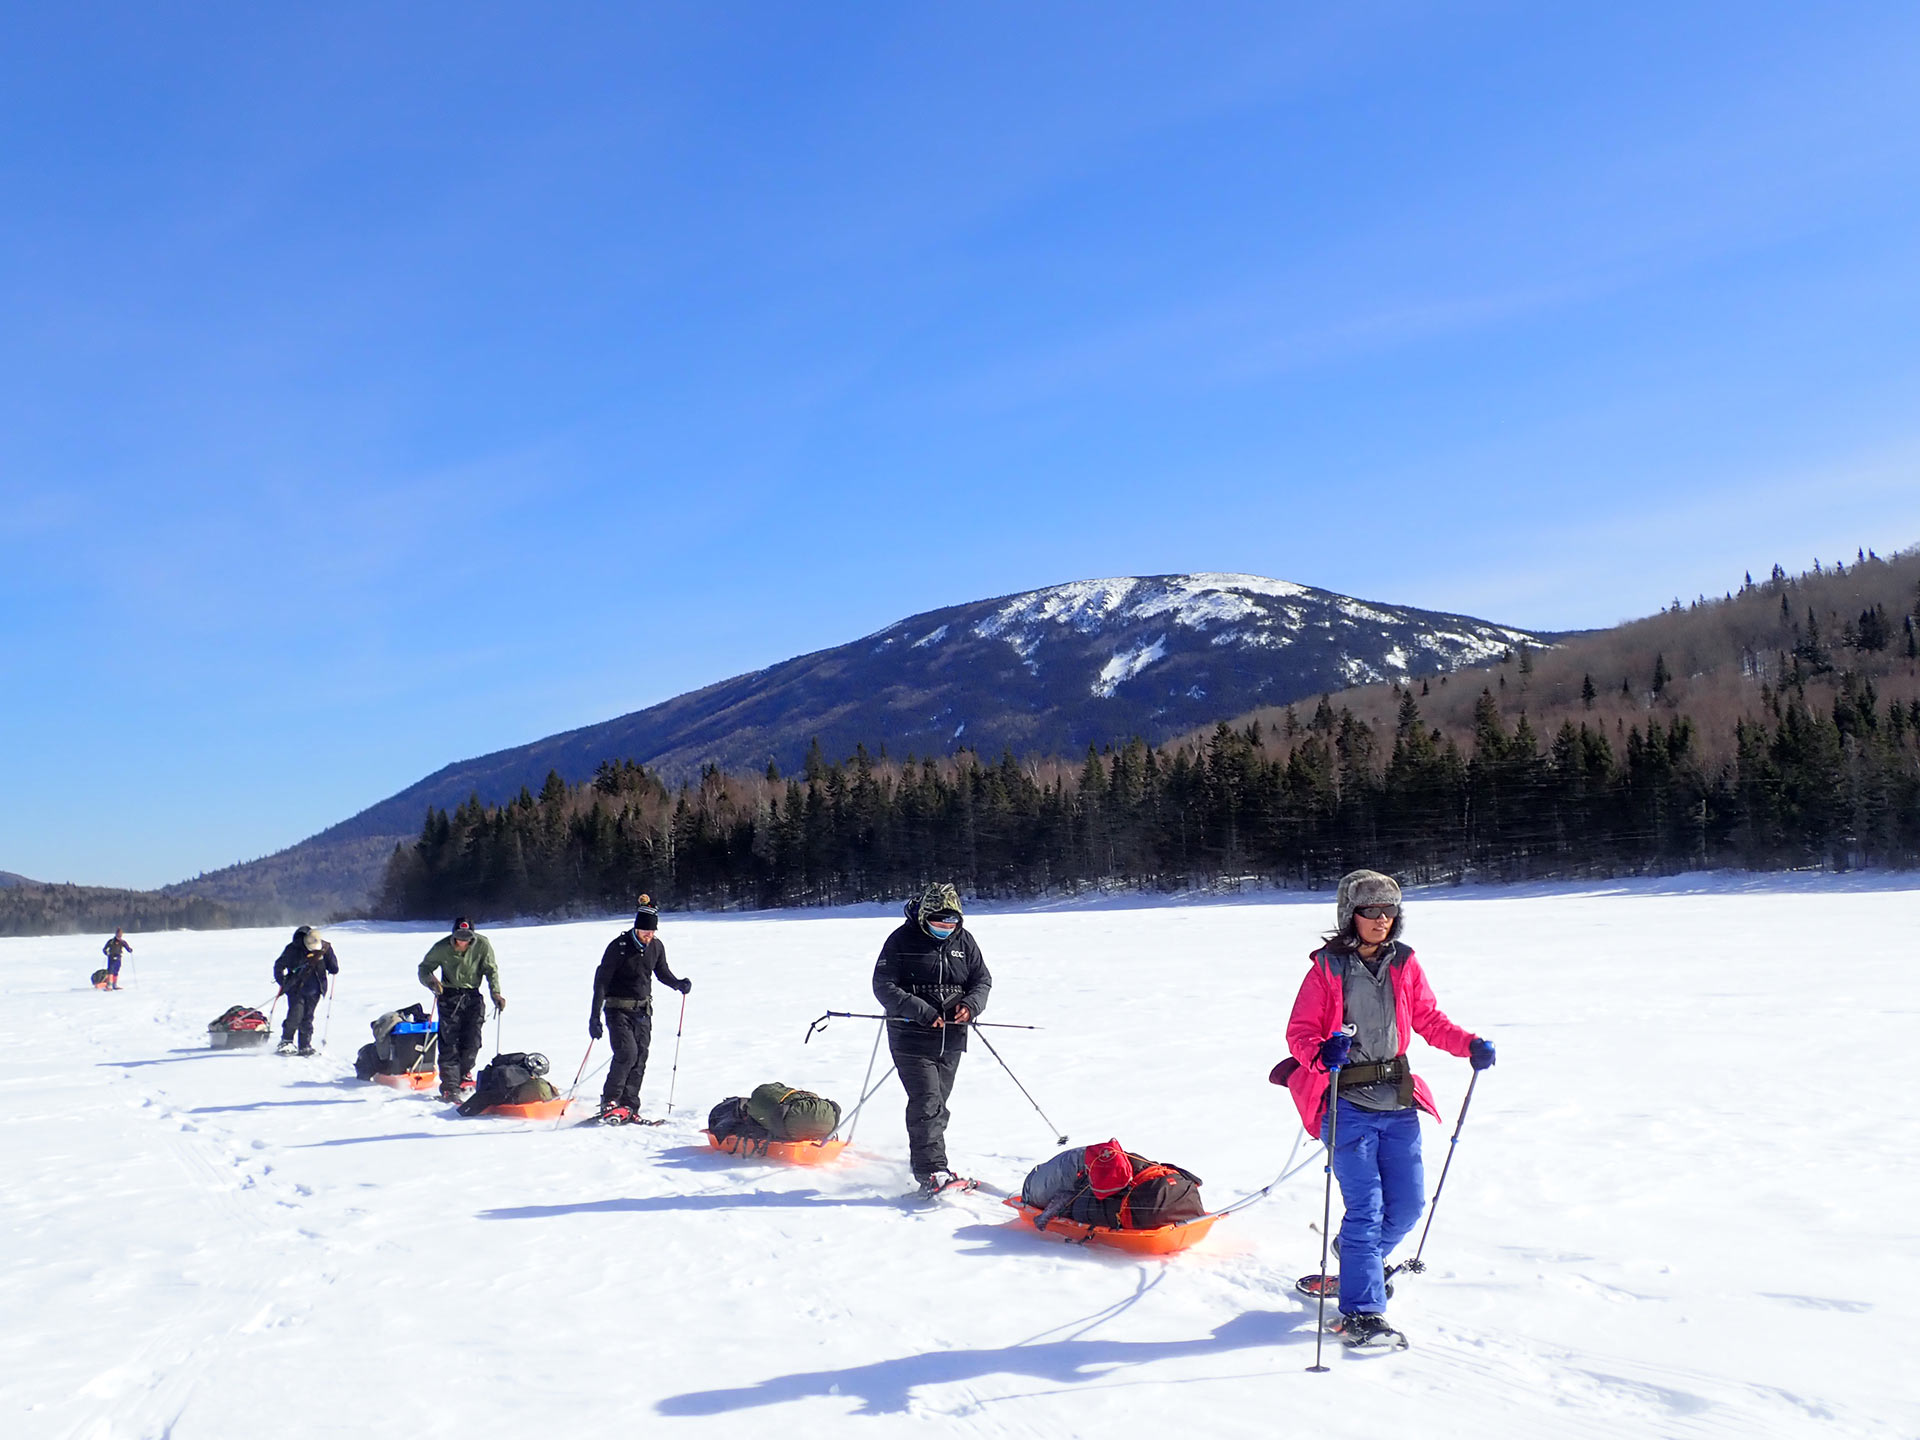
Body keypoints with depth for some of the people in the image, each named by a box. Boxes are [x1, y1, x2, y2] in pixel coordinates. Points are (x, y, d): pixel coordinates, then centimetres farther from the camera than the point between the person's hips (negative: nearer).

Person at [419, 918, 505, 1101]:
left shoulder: (482, 945, -10)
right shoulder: (442, 947, -12)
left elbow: (491, 970, 0)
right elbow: (424, 968, -2)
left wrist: (495, 993, -11)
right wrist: (431, 980, -24)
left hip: (473, 996, 1)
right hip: (449, 996, -1)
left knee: (473, 1040, -3)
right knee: (449, 1043, -9)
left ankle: (464, 1073, 25)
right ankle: (449, 1087, -8)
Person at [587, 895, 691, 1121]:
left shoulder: (656, 947, 1)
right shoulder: (619, 946, -14)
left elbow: (662, 972, 18)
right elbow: (601, 980, -12)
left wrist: (679, 984, -4)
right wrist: (595, 1016, -17)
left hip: (643, 1010, 5)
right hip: (618, 1009, -5)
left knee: (640, 1058, 0)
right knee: (627, 1052, -18)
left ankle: (628, 1106, 8)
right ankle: (609, 1102, -5)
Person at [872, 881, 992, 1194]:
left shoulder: (963, 941, 7)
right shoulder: (902, 940, -7)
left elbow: (982, 979, 13)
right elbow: (883, 986, -10)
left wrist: (971, 1004, -9)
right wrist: (920, 1011, -21)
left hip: (951, 1038, 5)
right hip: (912, 1036, -5)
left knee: (937, 1105, 11)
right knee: (927, 1102, -15)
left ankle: (921, 1159, 28)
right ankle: (932, 1172, -17)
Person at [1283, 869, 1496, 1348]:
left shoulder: (1404, 965, 8)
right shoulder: (1326, 968, -5)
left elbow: (1429, 1020, 15)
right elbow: (1298, 1032, -6)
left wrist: (1469, 1045, -2)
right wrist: (1321, 1053, -27)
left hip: (1397, 1100, 5)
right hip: (1346, 1102, -5)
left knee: (1408, 1203, 8)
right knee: (1365, 1206, -9)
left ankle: (1361, 1256, 37)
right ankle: (1360, 1314, -2)